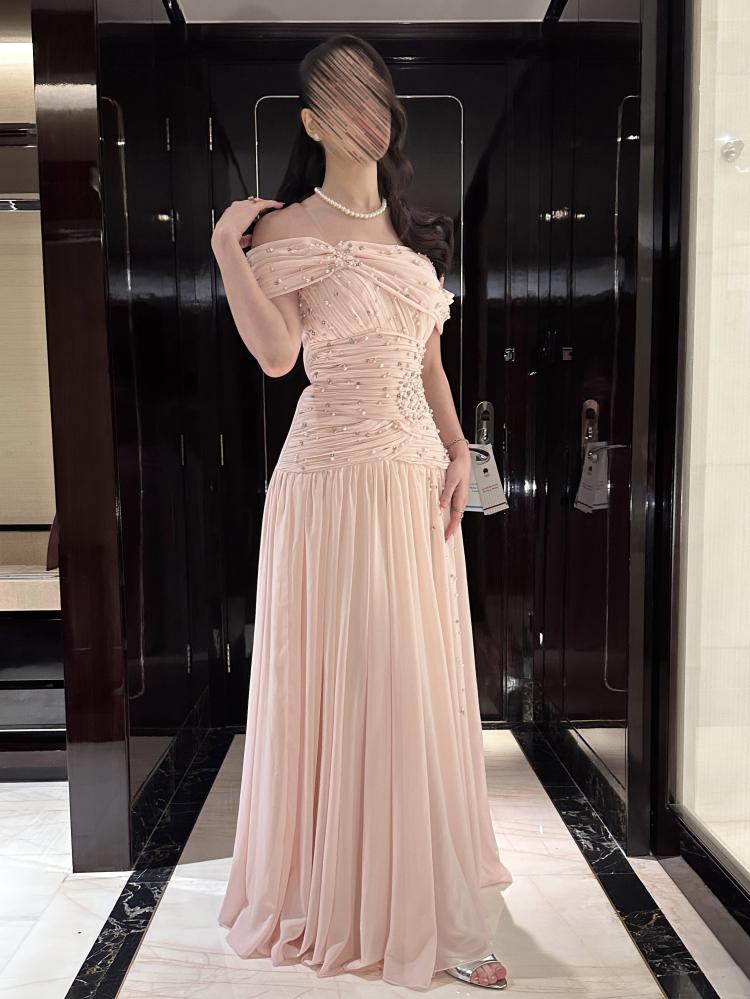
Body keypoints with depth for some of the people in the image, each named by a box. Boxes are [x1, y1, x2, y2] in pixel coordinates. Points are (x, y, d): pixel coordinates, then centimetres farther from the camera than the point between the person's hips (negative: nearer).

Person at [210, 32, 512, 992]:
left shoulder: (416, 231, 14)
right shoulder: (288, 228, -3)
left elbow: (428, 361, 15)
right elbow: (275, 355, -15)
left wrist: (459, 453, 5)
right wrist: (228, 251, -21)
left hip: (420, 472, 6)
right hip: (337, 475, -6)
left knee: (424, 679, 12)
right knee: (350, 682, -1)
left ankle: (421, 894, 32)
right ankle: (345, 890, 20)